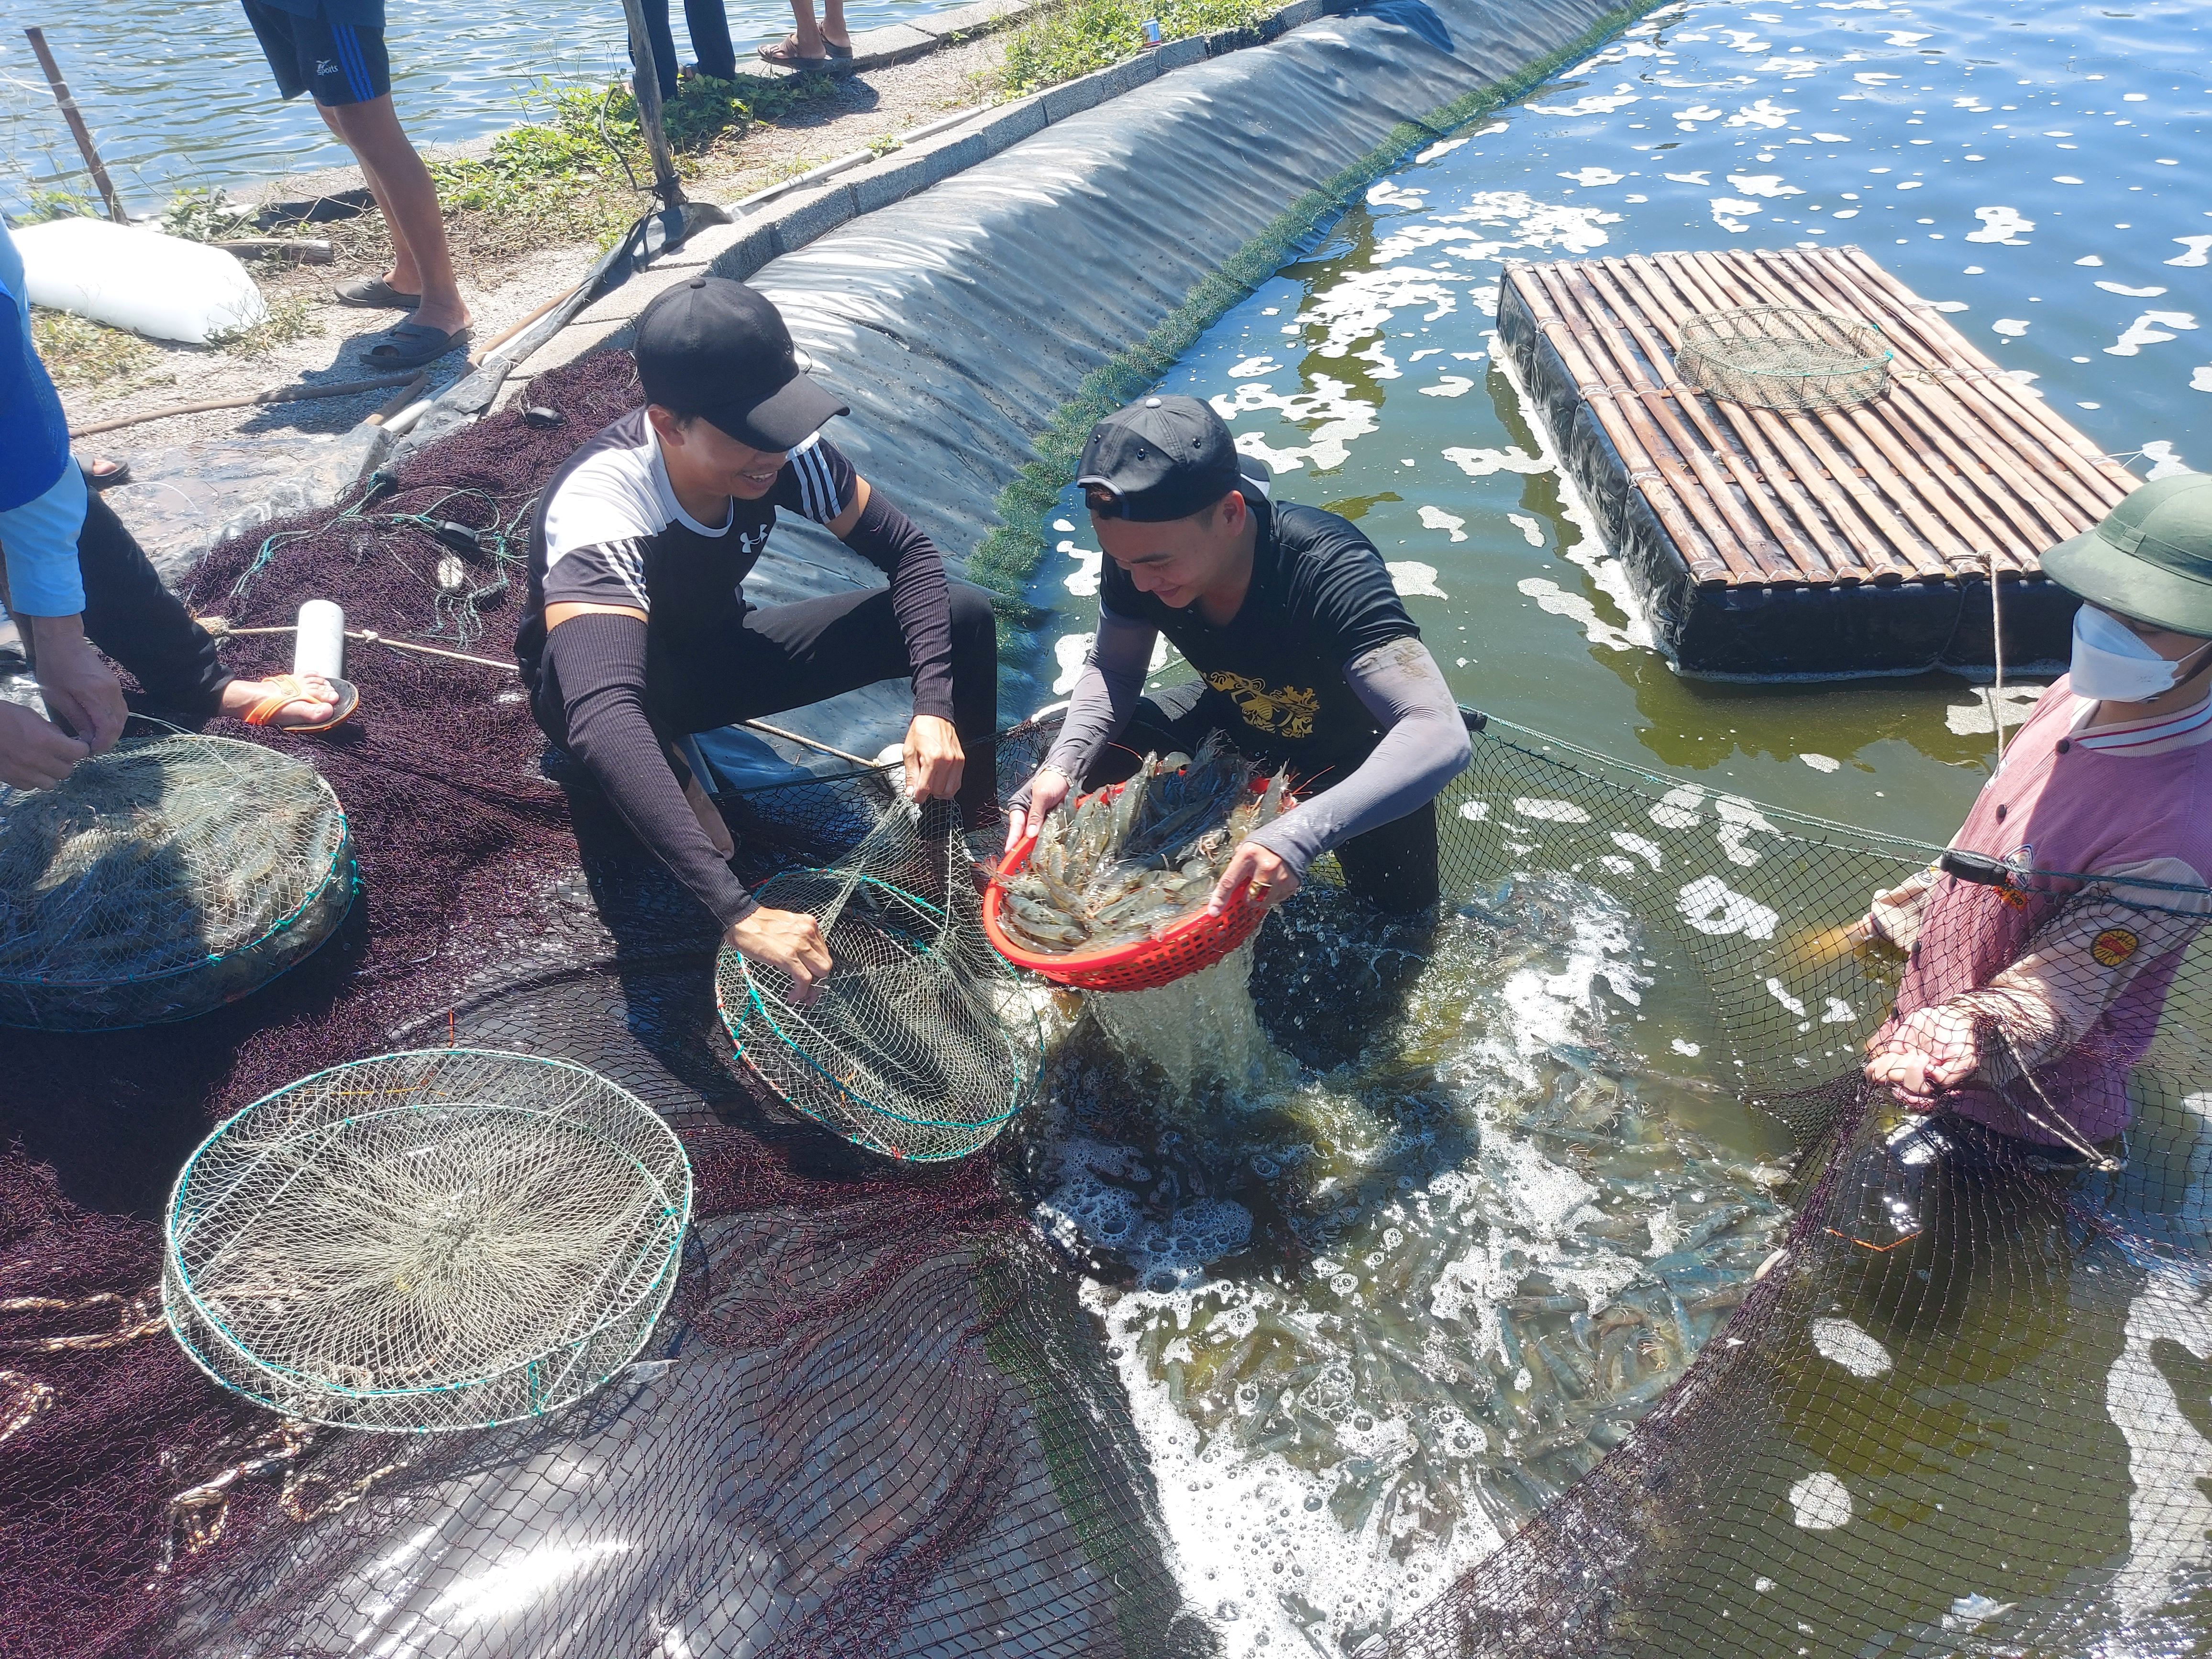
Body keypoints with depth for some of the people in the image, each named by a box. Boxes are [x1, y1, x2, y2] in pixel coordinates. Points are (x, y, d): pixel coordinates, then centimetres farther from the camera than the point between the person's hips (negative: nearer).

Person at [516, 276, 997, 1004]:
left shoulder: (781, 448, -25)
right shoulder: (596, 512, -39)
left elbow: (908, 551, -14)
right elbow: (602, 718, -53)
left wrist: (934, 705, -31)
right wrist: (738, 911, -61)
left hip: (717, 652, 4)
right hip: (599, 683, -4)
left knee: (964, 618, -14)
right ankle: (676, 777, -10)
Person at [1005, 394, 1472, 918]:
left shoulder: (1327, 571, -41)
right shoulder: (1139, 551, -25)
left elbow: (1442, 736, -49)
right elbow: (1112, 670, -7)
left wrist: (1300, 833, -63)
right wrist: (1061, 766, -28)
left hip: (1357, 753, -3)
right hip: (1237, 717, 4)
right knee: (1084, 763, -11)